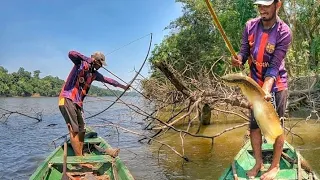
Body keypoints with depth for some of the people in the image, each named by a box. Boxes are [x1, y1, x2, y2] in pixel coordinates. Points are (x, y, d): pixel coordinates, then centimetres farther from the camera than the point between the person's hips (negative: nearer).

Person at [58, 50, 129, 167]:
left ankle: (80, 157, 15)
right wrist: (87, 59, -24)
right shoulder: (81, 64, -6)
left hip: (78, 103, 9)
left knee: (81, 131, 8)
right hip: (67, 99, -9)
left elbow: (107, 80, 27)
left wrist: (122, 86, 35)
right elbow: (71, 54, -25)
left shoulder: (94, 74, 15)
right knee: (74, 130, -11)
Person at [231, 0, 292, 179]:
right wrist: (239, 59, -26)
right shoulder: (250, 26, -7)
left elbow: (274, 66, -23)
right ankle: (258, 162, 25)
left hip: (276, 84, -4)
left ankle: (275, 165, 20)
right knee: (254, 124, 9)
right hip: (255, 83, 4)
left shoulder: (284, 32, -19)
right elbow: (244, 51, -2)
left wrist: (266, 90, -35)